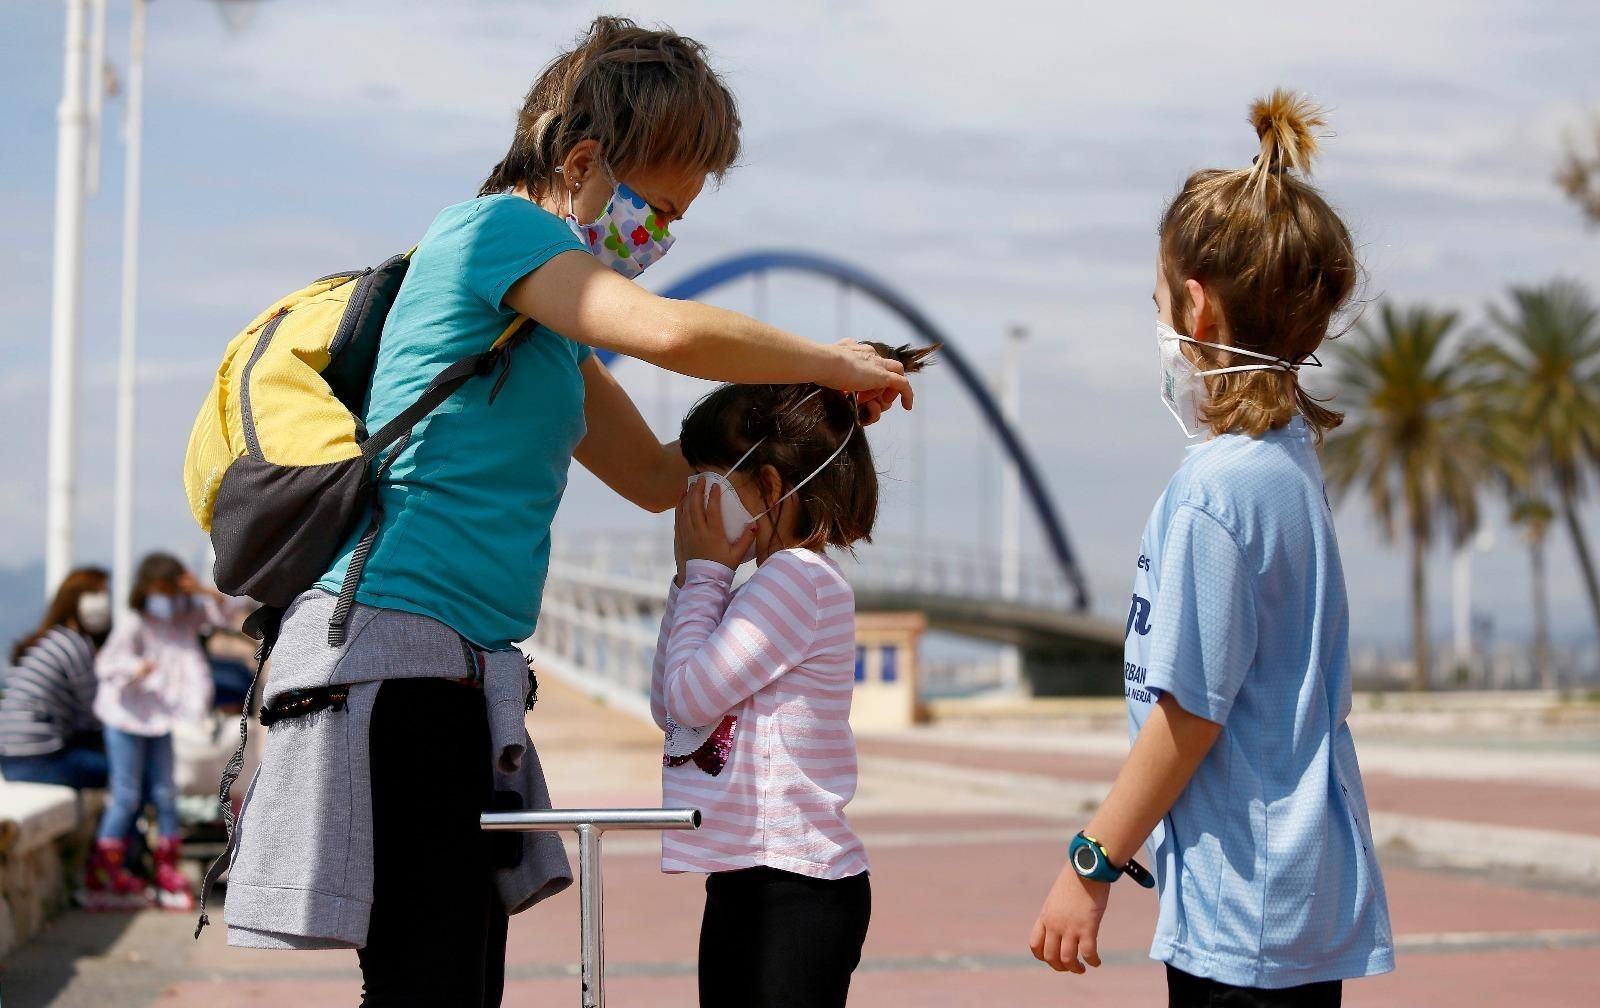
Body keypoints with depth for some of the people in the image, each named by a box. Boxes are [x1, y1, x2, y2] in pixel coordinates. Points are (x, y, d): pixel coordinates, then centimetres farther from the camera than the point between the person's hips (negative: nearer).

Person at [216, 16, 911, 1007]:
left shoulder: (548, 317, 23)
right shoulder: (495, 227, -5)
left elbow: (656, 476, 26)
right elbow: (672, 333, -21)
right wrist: (828, 364, -5)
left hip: (463, 671, 10)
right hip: (394, 647, -10)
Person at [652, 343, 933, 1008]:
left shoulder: (797, 577, -14)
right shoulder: (763, 590, 16)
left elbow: (692, 695, -17)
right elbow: (667, 708, 17)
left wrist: (705, 571, -5)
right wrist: (693, 576, 11)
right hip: (744, 881, 10)